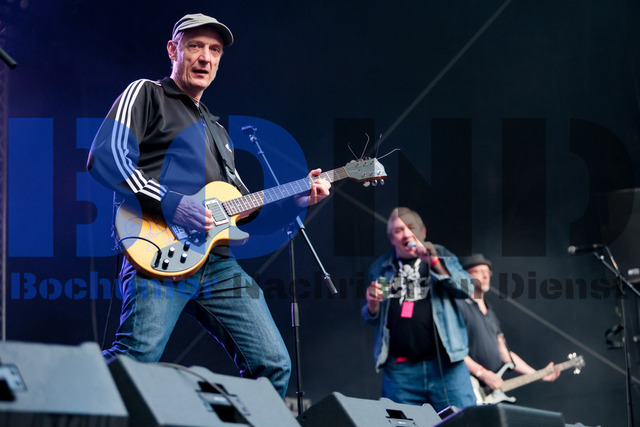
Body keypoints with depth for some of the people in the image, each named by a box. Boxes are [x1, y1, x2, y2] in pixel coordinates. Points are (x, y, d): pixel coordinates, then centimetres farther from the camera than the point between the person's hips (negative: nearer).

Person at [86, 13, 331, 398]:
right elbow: (105, 156, -8)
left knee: (273, 365, 0)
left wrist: (296, 201, 16)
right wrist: (169, 204, -17)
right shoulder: (146, 95, 9)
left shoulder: (216, 130, 32)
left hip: (219, 263, 8)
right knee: (137, 357, -25)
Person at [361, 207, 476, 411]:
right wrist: (372, 304, -2)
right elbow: (370, 319, 22)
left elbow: (466, 289, -4)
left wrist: (433, 262, -14)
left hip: (444, 365, -1)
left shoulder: (440, 256, 12)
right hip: (399, 370, 2)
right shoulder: (381, 268, 15)